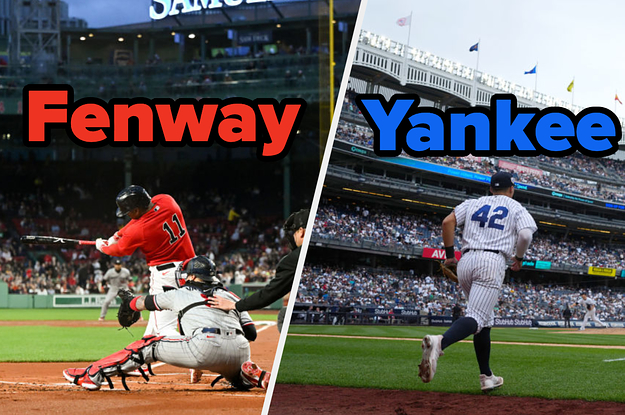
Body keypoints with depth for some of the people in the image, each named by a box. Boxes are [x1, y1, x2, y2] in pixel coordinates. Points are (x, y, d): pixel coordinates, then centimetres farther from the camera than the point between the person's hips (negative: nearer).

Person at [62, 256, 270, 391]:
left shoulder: (180, 294, 21)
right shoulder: (231, 297, 28)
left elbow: (142, 303, 35)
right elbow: (251, 333, 20)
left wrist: (129, 301, 58)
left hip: (206, 347, -4)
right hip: (239, 353, 4)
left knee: (149, 346, 11)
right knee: (239, 378, 36)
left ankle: (93, 374, 9)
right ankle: (256, 376, 0)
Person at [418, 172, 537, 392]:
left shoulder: (473, 203, 20)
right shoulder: (516, 208, 12)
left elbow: (448, 221, 6)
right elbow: (525, 235, -6)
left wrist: (449, 254, 10)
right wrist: (519, 258, 11)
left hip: (466, 262, 5)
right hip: (493, 262, -5)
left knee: (485, 321, 18)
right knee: (476, 318, -18)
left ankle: (486, 376, 15)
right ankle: (440, 342, -47)